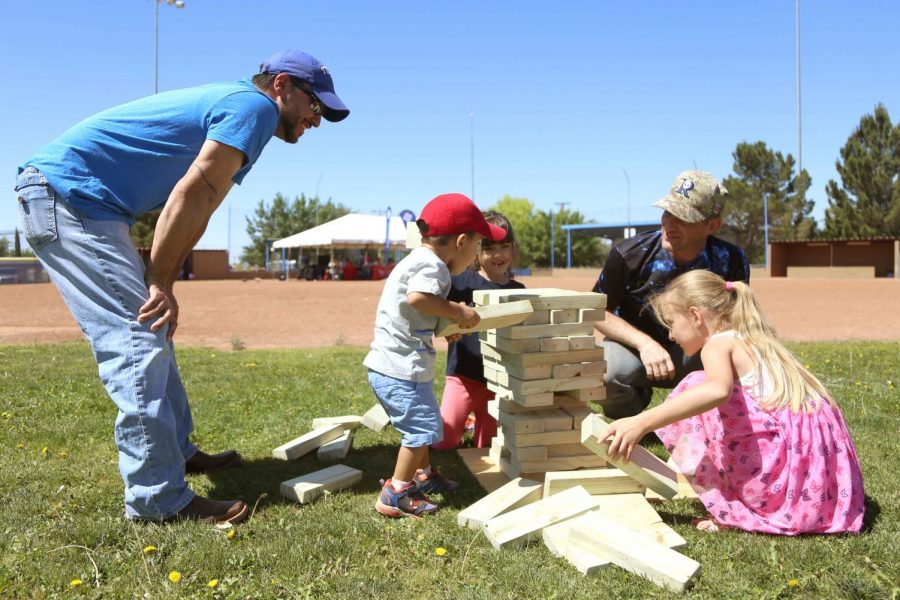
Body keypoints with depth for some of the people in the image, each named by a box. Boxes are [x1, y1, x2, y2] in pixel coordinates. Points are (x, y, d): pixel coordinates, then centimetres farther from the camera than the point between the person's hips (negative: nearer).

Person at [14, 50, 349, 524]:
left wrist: (161, 286, 6)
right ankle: (158, 498, -10)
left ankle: (176, 452, 27)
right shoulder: (255, 105, -9)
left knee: (149, 330, 15)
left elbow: (191, 215, 15)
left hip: (84, 204, 11)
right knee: (138, 339, -13)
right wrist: (160, 284, -14)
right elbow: (191, 196, -19)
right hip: (66, 194, -11)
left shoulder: (227, 105, 21)